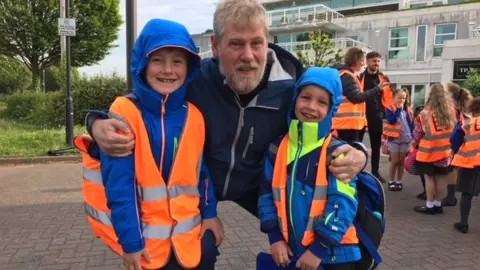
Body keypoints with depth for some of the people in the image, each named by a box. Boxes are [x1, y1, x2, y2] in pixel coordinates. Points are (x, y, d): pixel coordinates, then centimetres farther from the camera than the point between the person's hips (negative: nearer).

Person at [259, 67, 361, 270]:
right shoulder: (278, 148, 0)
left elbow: (342, 204, -15)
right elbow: (267, 193, 5)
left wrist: (318, 249, -15)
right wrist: (275, 237, -1)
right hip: (291, 252, 4)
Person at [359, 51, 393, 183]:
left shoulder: (383, 78, 5)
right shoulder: (360, 77, -3)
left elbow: (389, 95, 8)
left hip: (377, 115, 3)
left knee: (376, 145, 10)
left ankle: (375, 172, 19)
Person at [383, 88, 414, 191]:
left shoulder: (408, 110, 8)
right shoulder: (390, 108, -3)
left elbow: (411, 124, 11)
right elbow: (391, 121, -20)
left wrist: (413, 137, 4)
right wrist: (398, 109, -15)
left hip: (406, 139, 3)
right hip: (394, 138, -3)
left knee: (402, 161, 9)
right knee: (395, 161, 1)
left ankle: (399, 181, 18)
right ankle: (391, 181, 14)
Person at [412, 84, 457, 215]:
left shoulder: (425, 114, -15)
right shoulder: (451, 112, -4)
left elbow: (417, 133, -5)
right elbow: (454, 130, 10)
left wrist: (416, 144, 13)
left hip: (428, 152, -4)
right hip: (445, 151, 4)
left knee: (429, 177, 7)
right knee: (441, 178, 12)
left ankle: (430, 206, 14)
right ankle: (438, 204, 24)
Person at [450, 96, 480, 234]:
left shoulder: (466, 123, -1)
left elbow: (454, 142, -2)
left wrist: (457, 153, 13)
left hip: (468, 162, -1)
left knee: (467, 193, 6)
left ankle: (463, 224, 11)